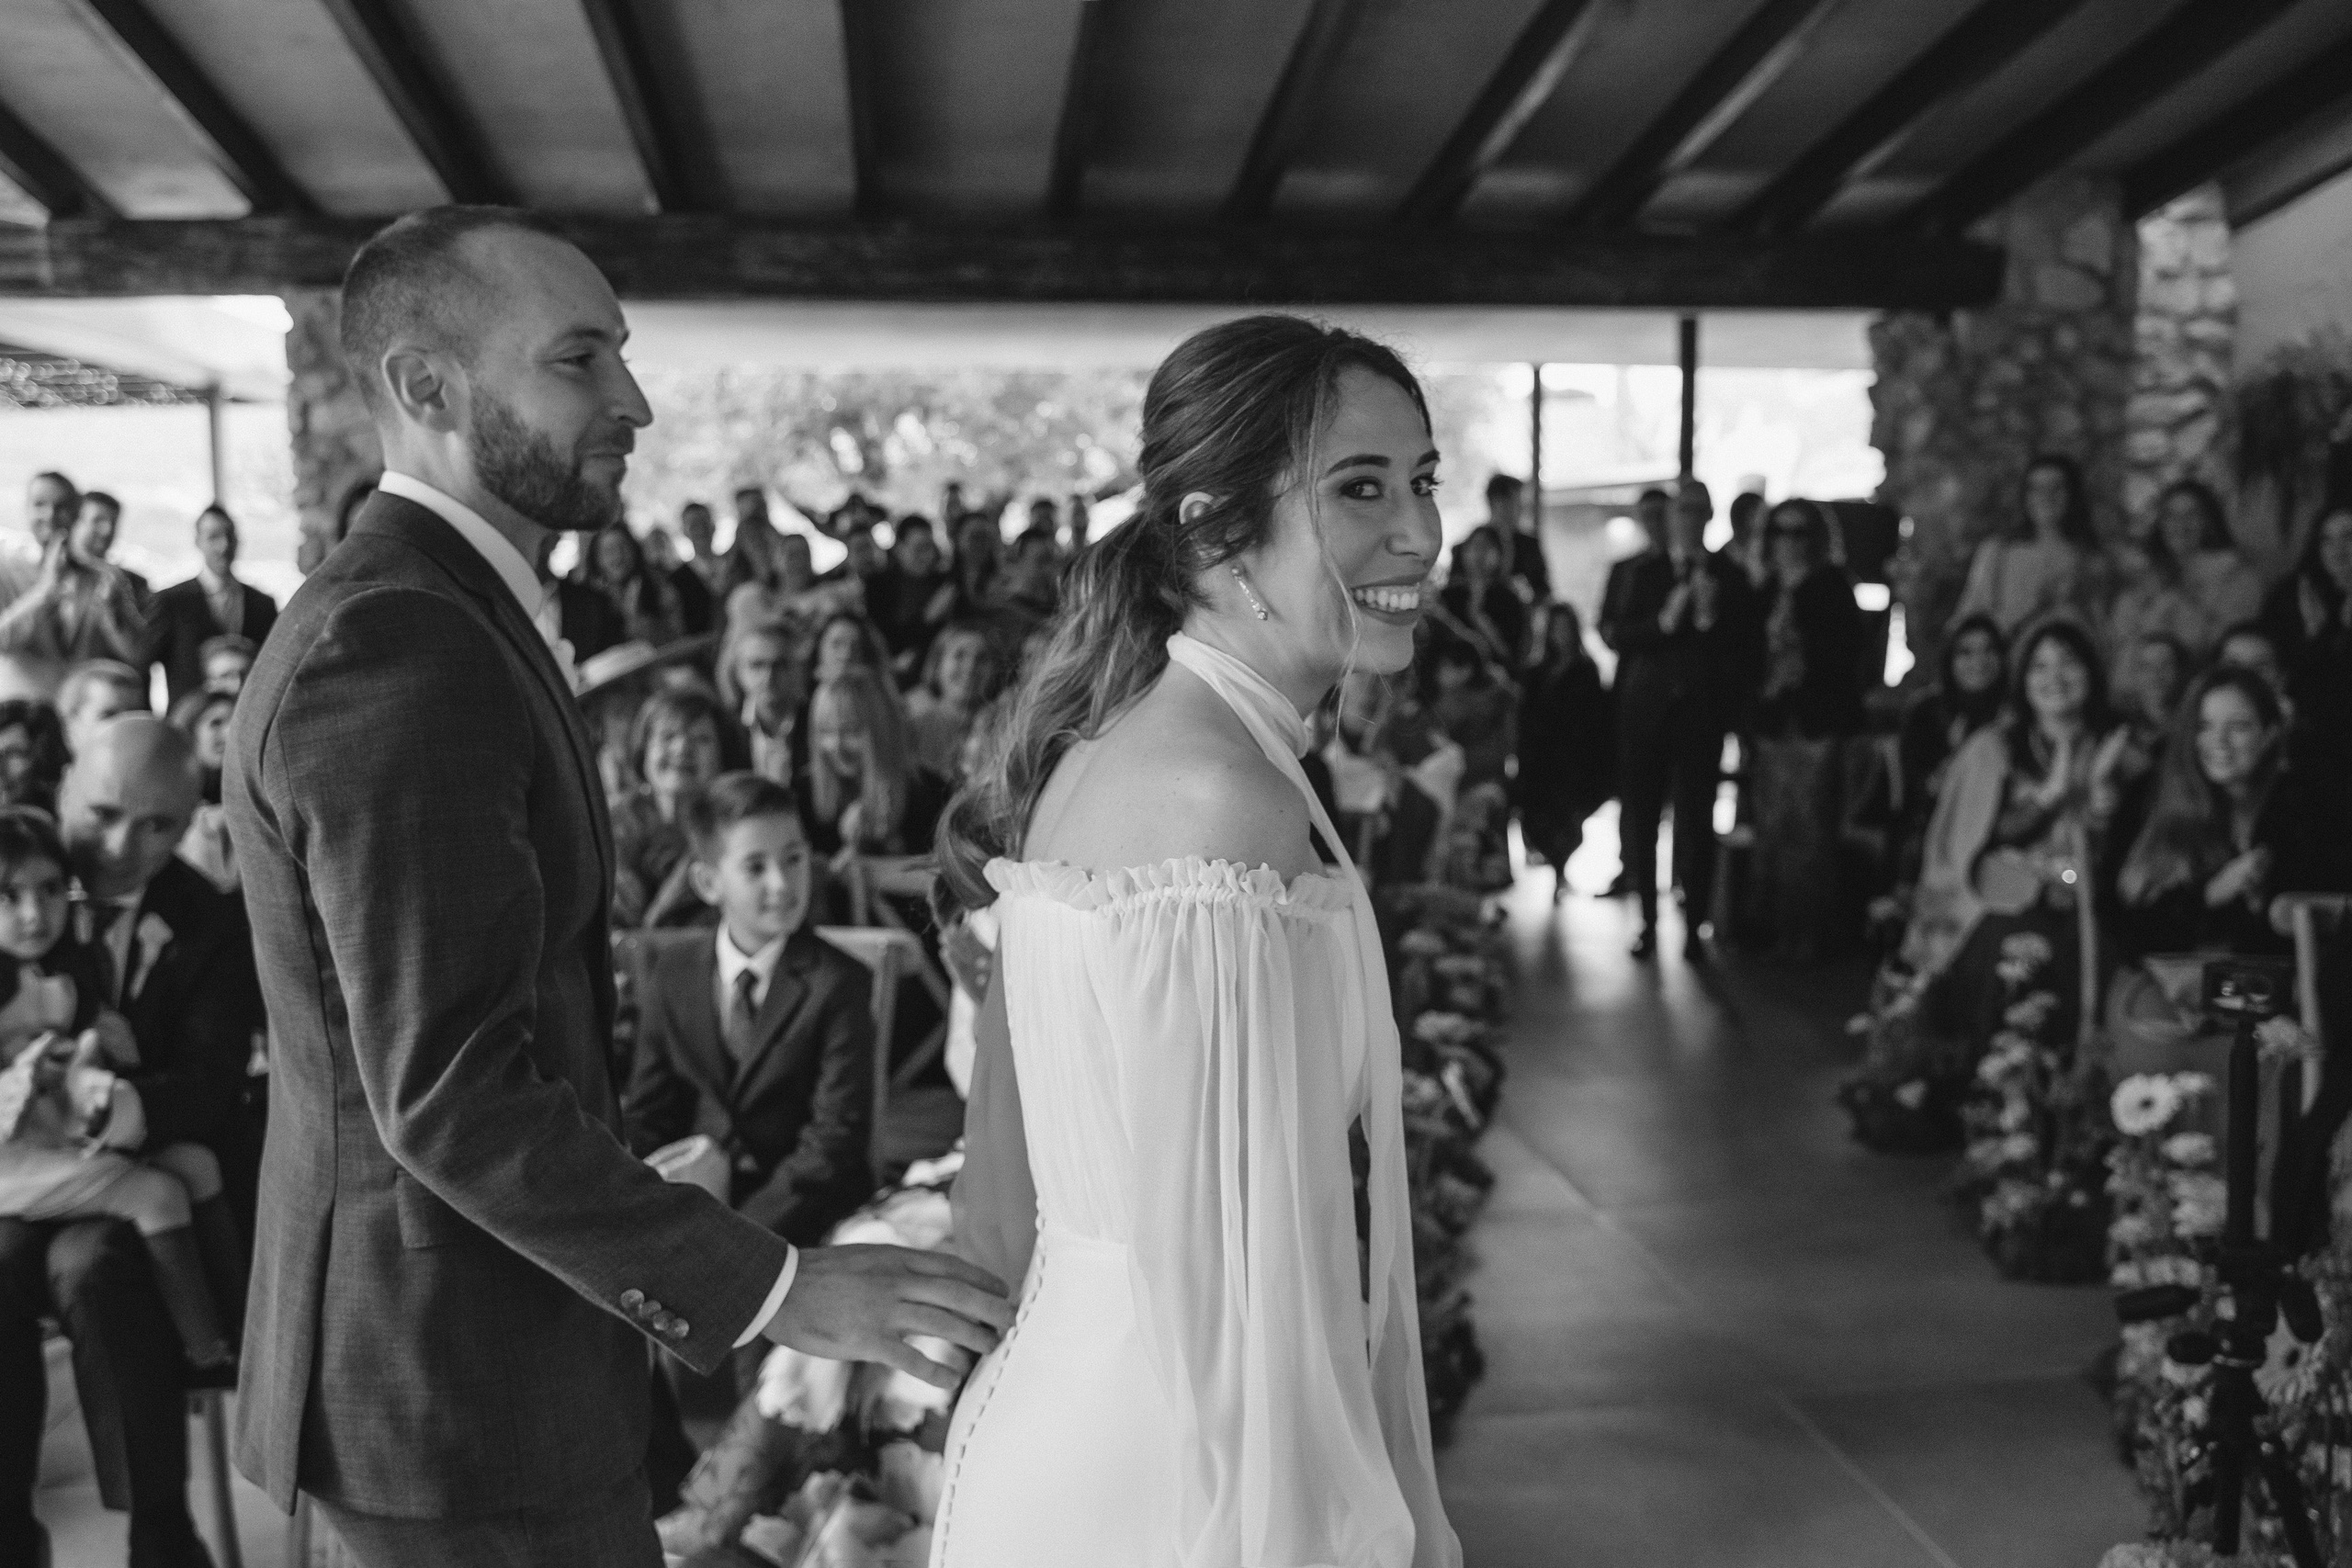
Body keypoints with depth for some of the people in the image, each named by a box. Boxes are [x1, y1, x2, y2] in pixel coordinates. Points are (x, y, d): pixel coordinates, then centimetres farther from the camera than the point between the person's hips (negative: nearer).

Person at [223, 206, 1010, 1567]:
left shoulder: (414, 616, 9)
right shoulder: (398, 648, -23)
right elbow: (449, 1094, -27)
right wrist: (775, 1290, -24)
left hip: (440, 1341, 10)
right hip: (463, 1393, -10)